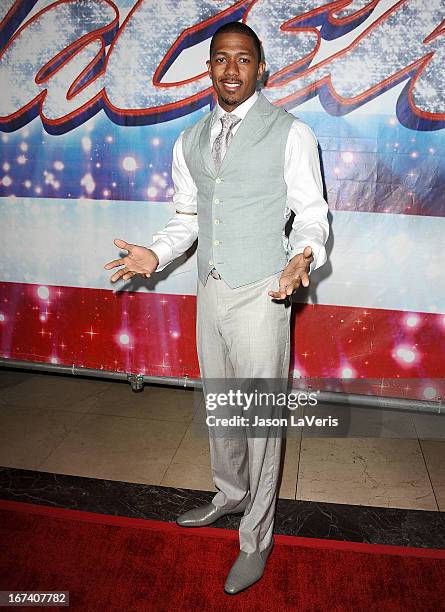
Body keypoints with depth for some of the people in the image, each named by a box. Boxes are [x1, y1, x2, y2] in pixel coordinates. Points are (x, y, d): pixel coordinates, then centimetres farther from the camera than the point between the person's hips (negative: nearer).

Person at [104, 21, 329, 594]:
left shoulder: (291, 133, -4)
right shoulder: (190, 140, 12)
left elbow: (311, 216, -5)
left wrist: (302, 260, -26)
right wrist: (155, 254, -1)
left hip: (261, 293, -5)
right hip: (210, 290, 6)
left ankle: (256, 539, 22)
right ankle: (230, 493, 43)